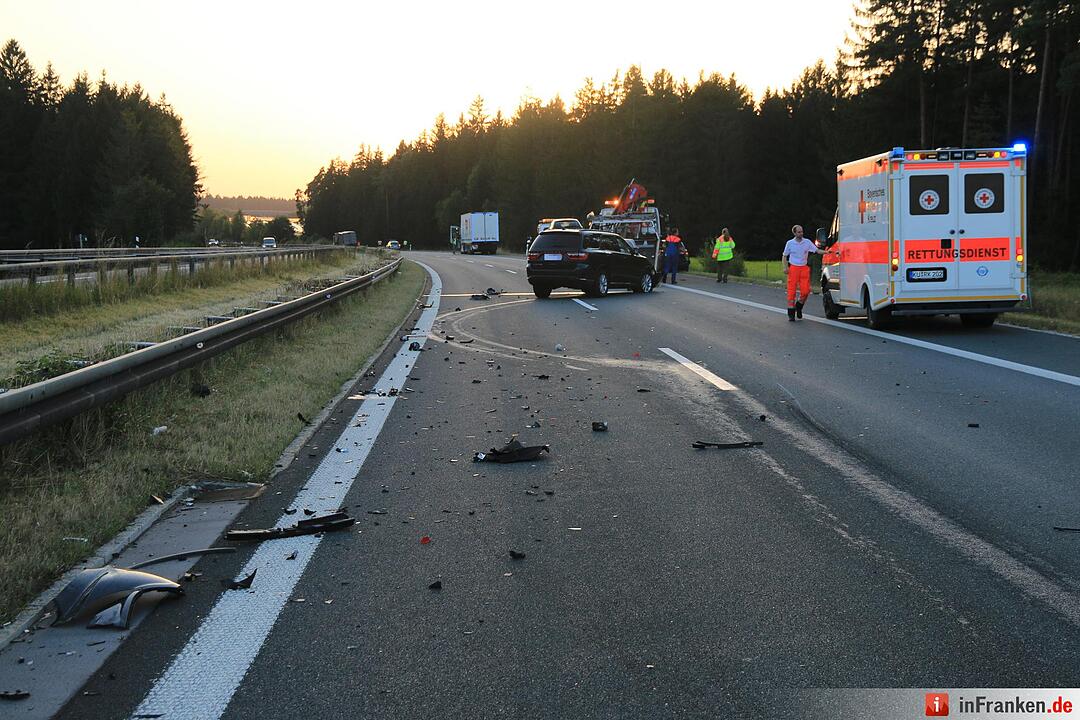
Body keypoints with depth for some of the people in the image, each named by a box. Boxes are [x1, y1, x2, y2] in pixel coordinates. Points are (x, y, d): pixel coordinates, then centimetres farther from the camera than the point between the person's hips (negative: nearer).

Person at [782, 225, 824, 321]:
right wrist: (785, 267, -5)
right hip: (793, 268, -1)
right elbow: (784, 256, 9)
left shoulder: (807, 242, 5)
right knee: (791, 291, -5)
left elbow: (817, 250, -1)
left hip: (804, 268, 1)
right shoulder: (790, 243, 4)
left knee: (805, 290, -6)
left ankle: (799, 306, 20)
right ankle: (791, 314, 1)